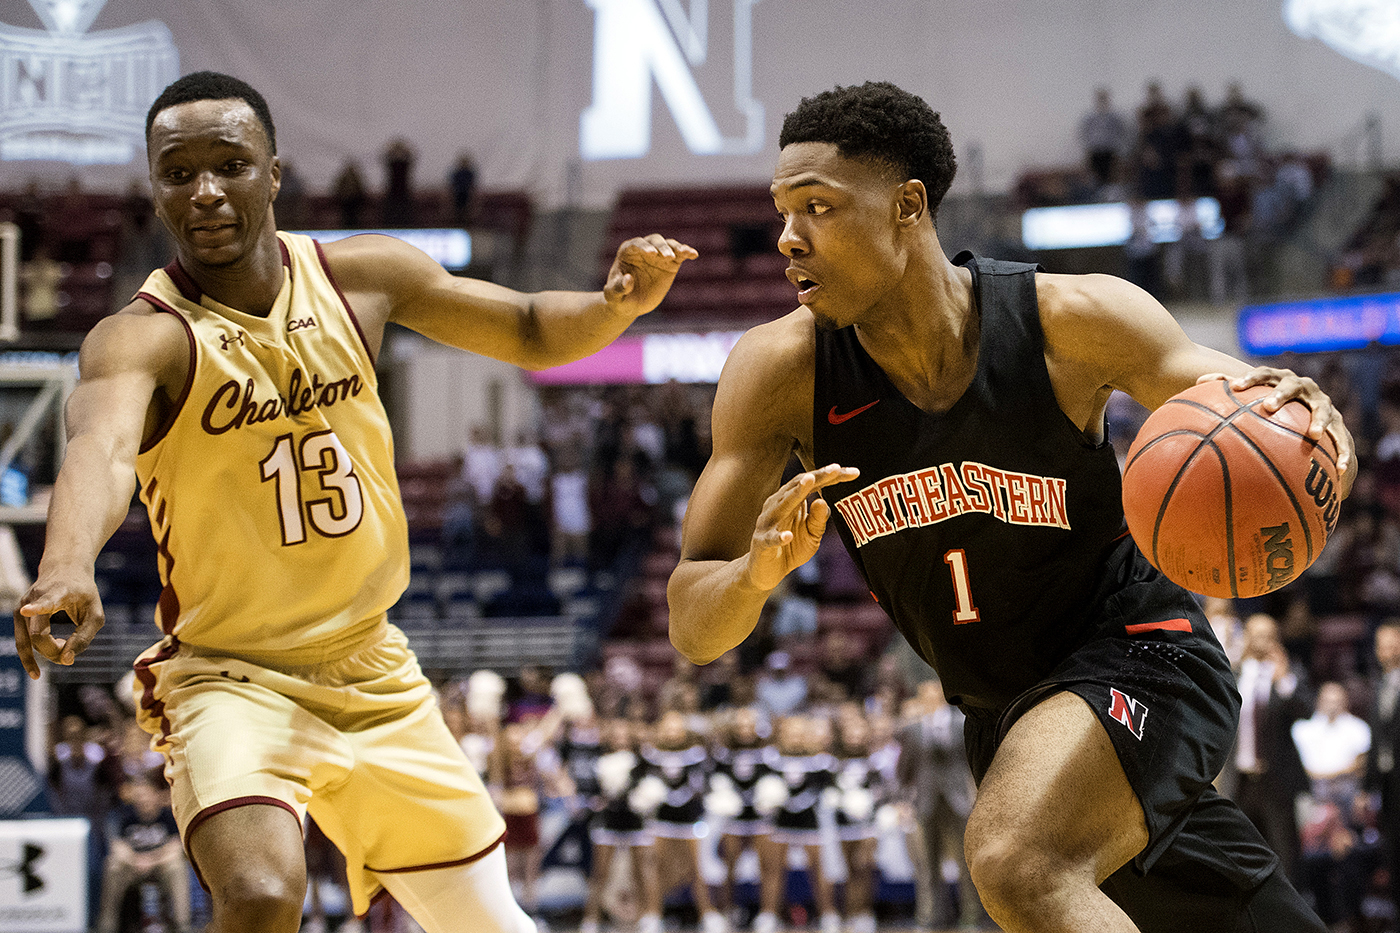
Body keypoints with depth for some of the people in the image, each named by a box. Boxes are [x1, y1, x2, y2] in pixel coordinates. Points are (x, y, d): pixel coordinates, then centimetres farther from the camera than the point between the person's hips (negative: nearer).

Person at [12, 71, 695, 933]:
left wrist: (618, 306, -14)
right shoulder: (143, 338, -18)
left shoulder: (362, 277, -3)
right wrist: (67, 566, -61)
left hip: (374, 676, 5)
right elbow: (100, 448, -40)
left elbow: (531, 332, 9)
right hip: (231, 677, -5)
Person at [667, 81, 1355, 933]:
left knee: (1017, 861, -33)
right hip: (1004, 713, 5)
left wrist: (1309, 422, -36)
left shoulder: (1068, 323, -20)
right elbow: (694, 630, -14)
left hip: (1133, 650, -5)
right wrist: (757, 572, -38)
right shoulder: (782, 370, -14)